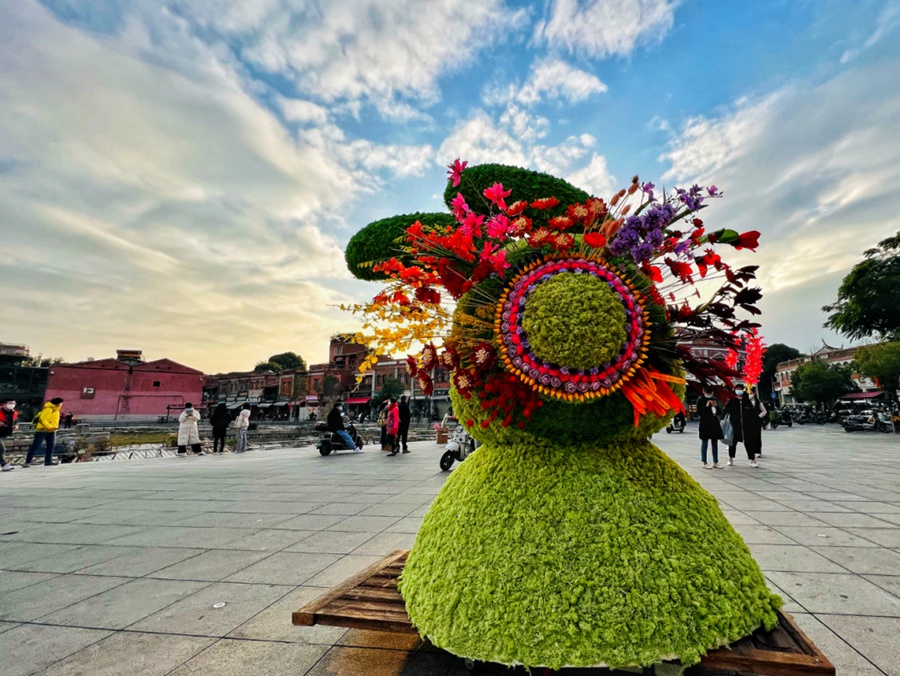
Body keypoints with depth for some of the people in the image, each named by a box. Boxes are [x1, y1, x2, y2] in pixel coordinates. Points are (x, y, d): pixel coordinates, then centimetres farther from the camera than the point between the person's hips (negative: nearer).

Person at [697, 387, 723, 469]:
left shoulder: (714, 400, 10)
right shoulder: (701, 400, -4)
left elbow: (719, 412, 12)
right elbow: (698, 412, -11)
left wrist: (716, 406, -6)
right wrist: (706, 406, -19)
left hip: (714, 424, 5)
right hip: (705, 425, -5)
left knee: (715, 444, 9)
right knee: (704, 444, 1)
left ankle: (715, 462, 16)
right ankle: (705, 463, 7)